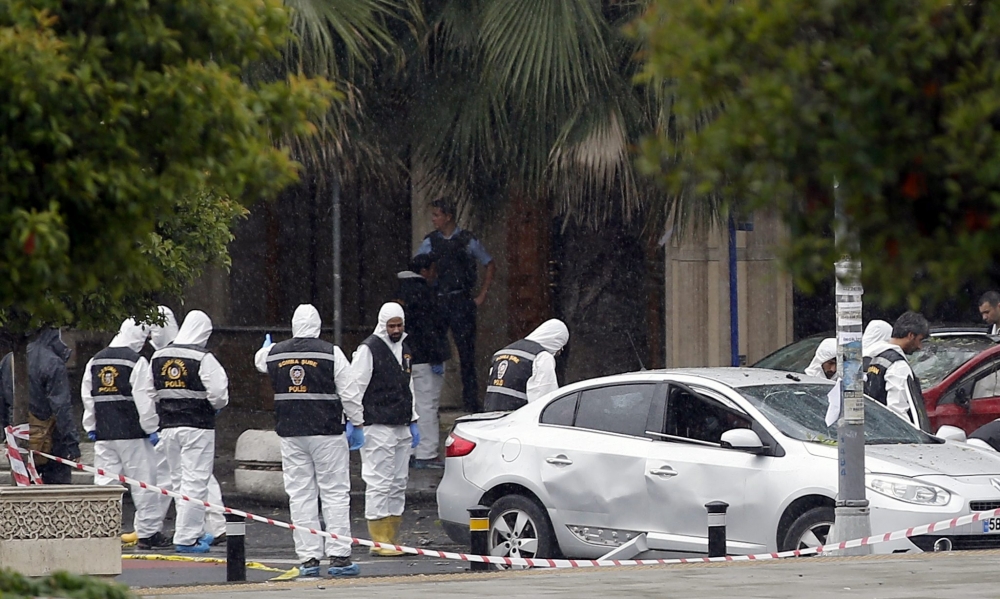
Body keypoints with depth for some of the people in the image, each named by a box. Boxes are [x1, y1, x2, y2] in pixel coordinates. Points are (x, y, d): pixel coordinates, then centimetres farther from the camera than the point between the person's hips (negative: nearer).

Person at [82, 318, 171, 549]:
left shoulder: (95, 361, 11)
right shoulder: (136, 362, -9)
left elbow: (87, 396, 13)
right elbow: (144, 399, -13)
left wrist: (91, 427, 19)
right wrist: (151, 428, -7)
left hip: (103, 434, 5)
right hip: (132, 434, -5)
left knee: (104, 481, 6)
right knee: (143, 481, 2)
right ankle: (148, 532, 4)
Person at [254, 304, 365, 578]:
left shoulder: (275, 353, 4)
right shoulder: (330, 353, -8)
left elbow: (259, 360, 30)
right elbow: (349, 392, -7)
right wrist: (356, 424, 6)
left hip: (290, 433, 3)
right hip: (327, 433, -3)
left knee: (300, 495, 6)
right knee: (335, 494, 1)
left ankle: (308, 558, 3)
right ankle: (339, 556, -3)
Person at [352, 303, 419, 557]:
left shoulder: (404, 350, 16)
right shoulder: (368, 350, -8)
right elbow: (355, 388, -11)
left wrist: (413, 422, 22)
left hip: (401, 429, 8)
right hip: (378, 428, -8)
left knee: (398, 484, 8)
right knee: (379, 484, -9)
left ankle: (392, 538, 13)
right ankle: (379, 541, -9)